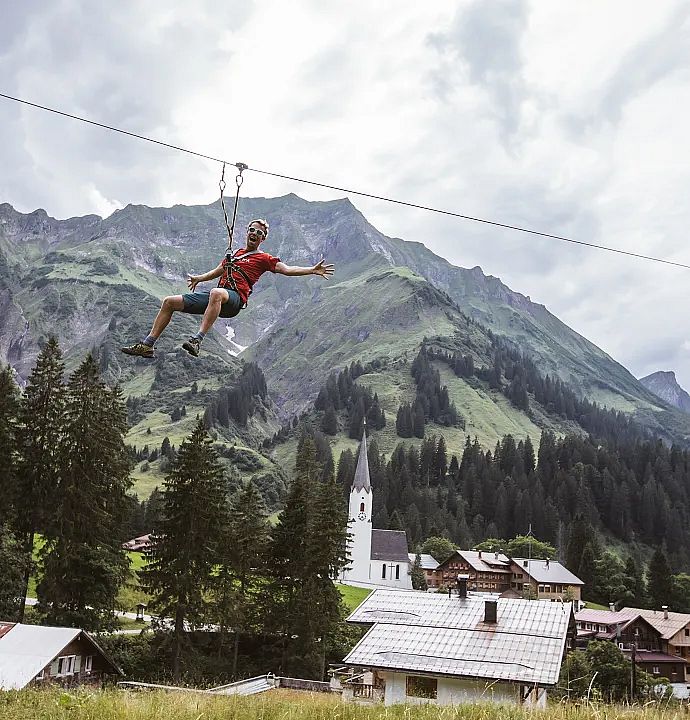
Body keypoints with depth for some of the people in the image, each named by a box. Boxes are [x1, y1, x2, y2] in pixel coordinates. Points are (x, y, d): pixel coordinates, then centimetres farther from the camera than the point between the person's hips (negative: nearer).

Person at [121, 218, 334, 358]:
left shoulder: (263, 258, 10)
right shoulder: (234, 254, 29)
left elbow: (286, 269, -1)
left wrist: (312, 270, -12)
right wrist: (199, 278, 32)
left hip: (235, 298, -7)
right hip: (216, 294, 7)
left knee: (216, 294, -44)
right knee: (169, 302, -1)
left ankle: (197, 340, -51)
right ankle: (147, 345, -2)